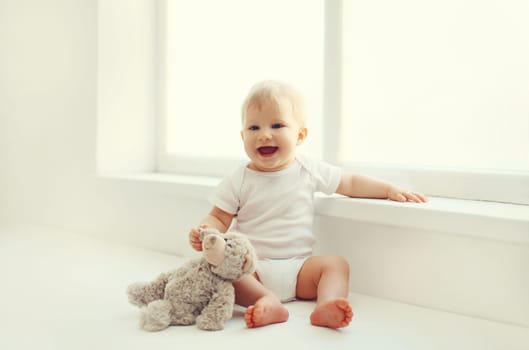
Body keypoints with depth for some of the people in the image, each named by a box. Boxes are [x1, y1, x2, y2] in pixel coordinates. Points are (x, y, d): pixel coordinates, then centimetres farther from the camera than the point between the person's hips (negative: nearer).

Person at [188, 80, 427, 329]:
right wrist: (205, 231, -22)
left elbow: (351, 183, 14)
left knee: (336, 263, -21)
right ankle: (267, 300, -42)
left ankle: (326, 305, -42)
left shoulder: (310, 171, 4)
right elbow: (219, 218, 1)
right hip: (252, 266, -1)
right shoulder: (239, 181, 0)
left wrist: (390, 190, 5)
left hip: (298, 266, 2)